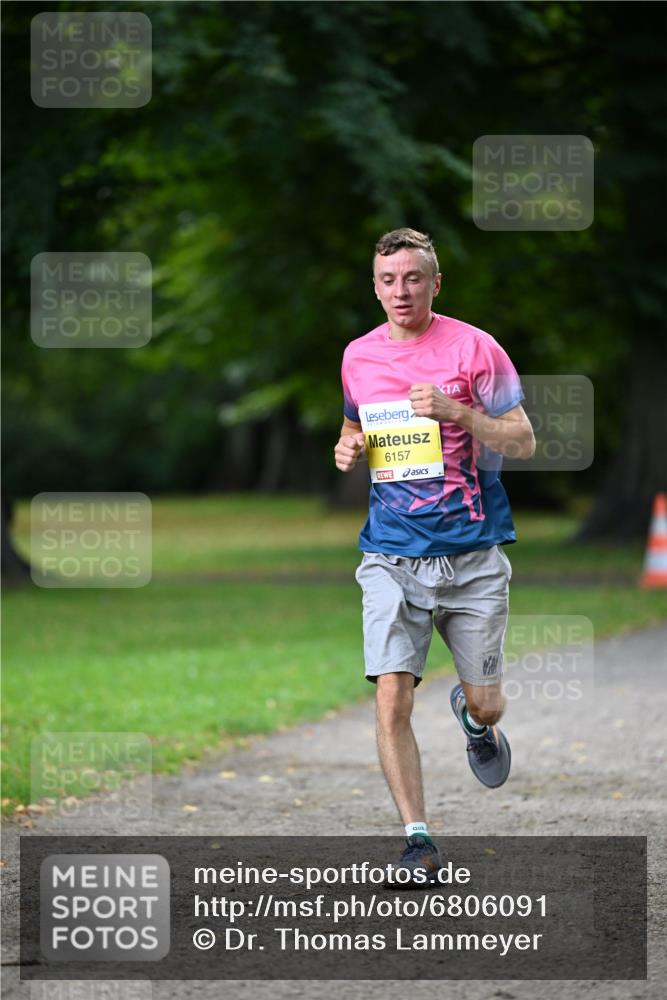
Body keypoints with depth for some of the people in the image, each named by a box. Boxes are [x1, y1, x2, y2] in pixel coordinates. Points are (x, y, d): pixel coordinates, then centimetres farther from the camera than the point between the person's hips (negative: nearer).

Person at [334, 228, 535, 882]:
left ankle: (471, 718, 44)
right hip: (392, 557, 2)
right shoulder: (359, 356, 8)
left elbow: (524, 442, -5)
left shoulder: (474, 348, -5)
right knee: (391, 701, -13)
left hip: (472, 555, -2)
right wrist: (348, 449, 2)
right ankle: (418, 840, -5)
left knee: (486, 706, 6)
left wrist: (456, 411, -20)